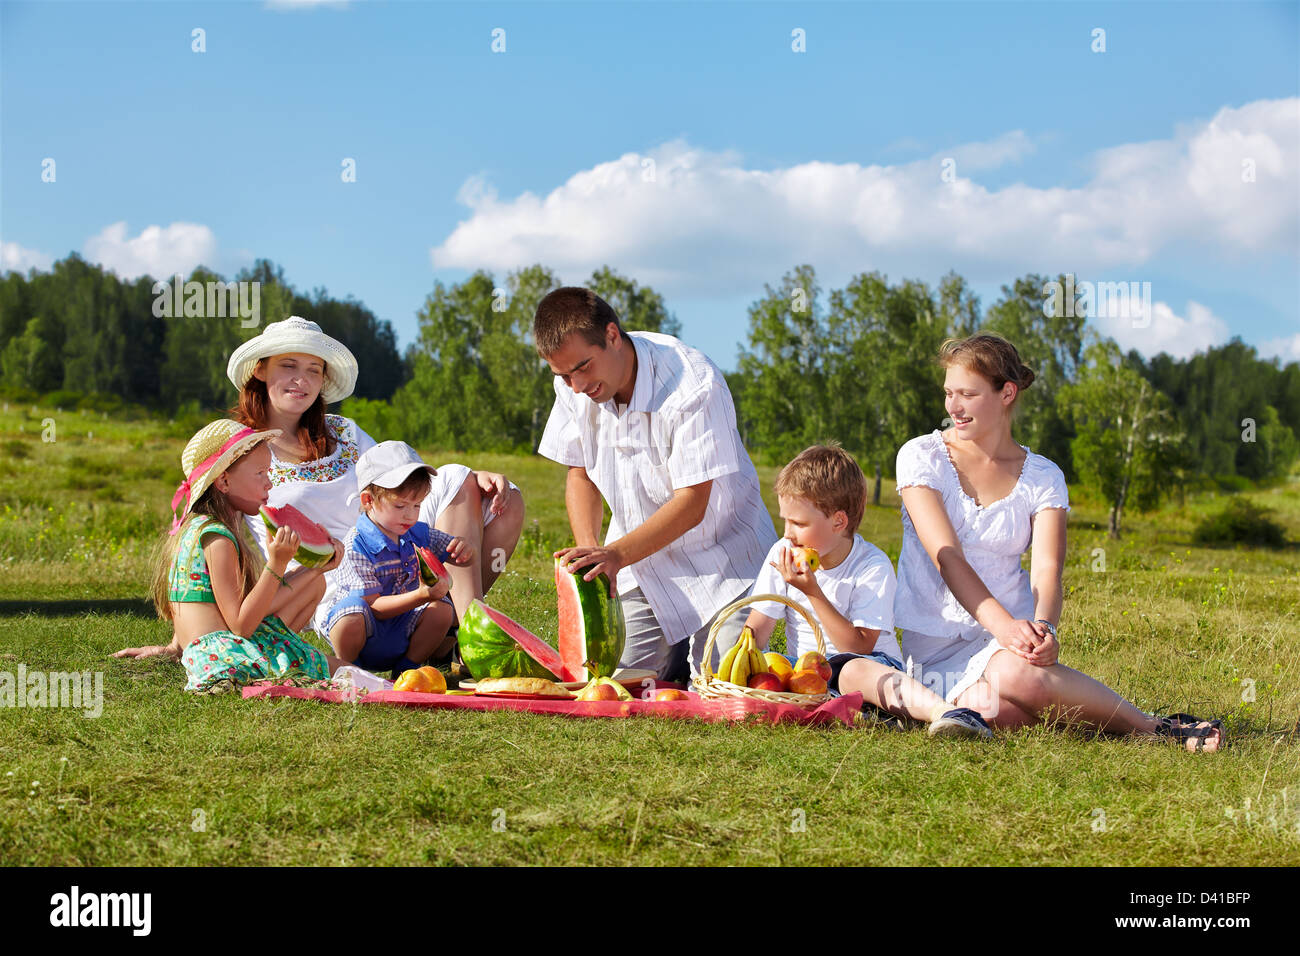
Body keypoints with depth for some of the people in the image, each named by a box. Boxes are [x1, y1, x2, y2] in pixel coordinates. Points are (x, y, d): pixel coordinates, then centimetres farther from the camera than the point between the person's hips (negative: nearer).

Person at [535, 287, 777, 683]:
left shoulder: (693, 385, -27)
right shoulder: (574, 386, -8)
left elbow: (691, 503, -27)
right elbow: (580, 473, 5)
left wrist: (616, 554, -36)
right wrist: (589, 550, -12)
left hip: (721, 558, -5)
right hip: (640, 564, 5)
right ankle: (680, 653, 23)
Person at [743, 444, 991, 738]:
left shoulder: (873, 566, -13)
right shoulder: (782, 554, 2)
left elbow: (859, 647, -19)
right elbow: (757, 629, 2)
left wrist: (812, 592, -25)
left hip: (871, 664, -5)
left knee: (853, 670, -42)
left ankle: (943, 711, -64)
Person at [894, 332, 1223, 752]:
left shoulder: (1042, 477, 6)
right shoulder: (921, 457, 0)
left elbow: (1046, 569, -8)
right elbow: (946, 556, -12)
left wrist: (1042, 627, -32)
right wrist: (1002, 624, -28)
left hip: (1009, 635, 1)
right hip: (934, 645, -1)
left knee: (1017, 674, -38)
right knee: (998, 709, -35)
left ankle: (1150, 725, -17)